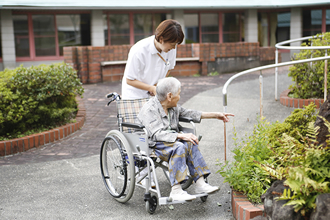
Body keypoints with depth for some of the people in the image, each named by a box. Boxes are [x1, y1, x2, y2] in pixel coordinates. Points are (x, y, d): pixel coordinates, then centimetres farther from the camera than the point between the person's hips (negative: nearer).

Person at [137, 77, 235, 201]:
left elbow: (187, 113, 25)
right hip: (152, 145, -8)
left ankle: (200, 183, -21)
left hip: (171, 140, 8)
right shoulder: (149, 110, -16)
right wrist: (181, 136, -32)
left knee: (190, 144, -19)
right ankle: (176, 190, -34)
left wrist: (215, 115, 26)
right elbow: (157, 134, -26)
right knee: (178, 147, -32)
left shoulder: (173, 107, 11)